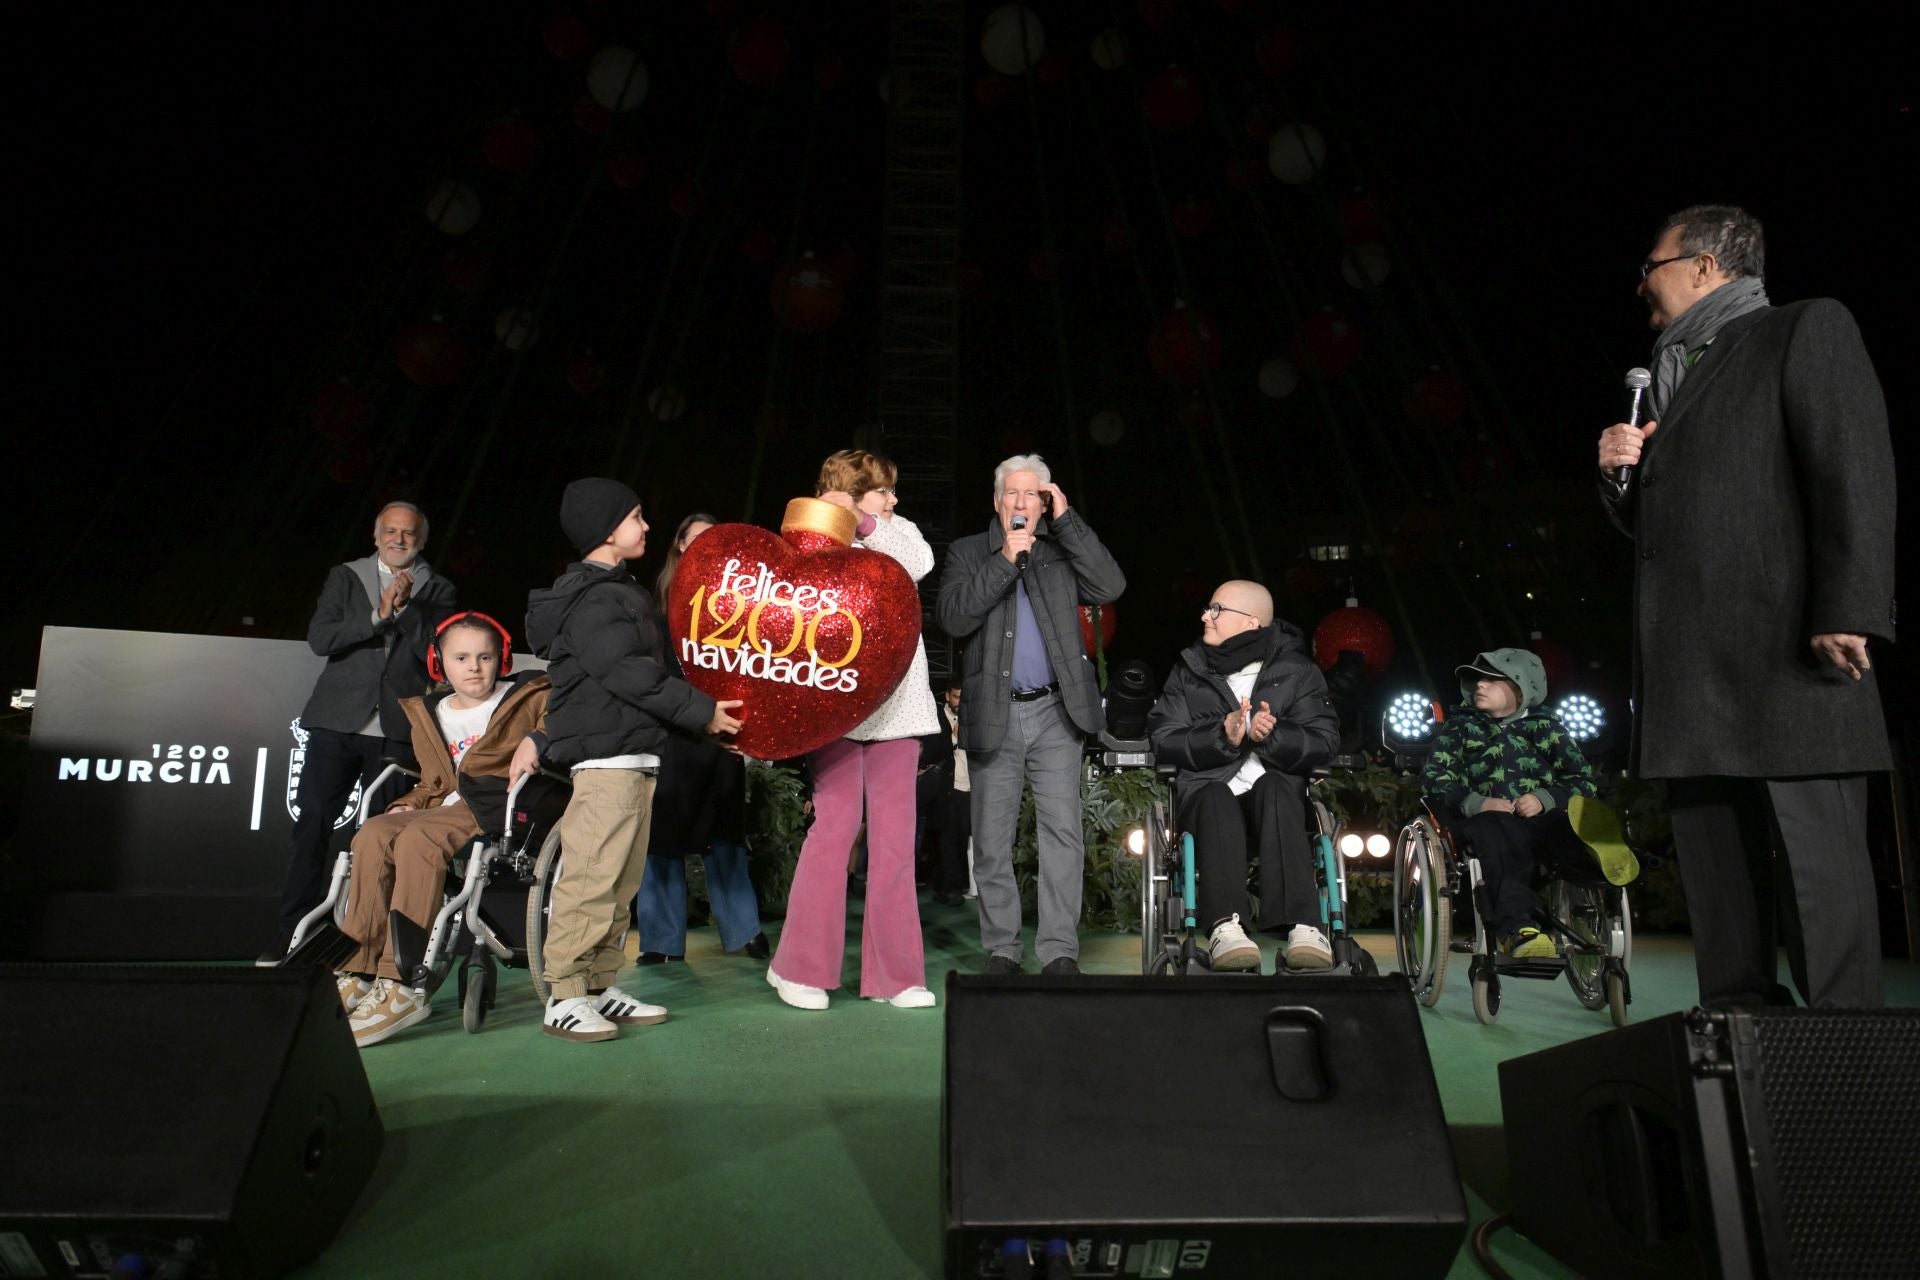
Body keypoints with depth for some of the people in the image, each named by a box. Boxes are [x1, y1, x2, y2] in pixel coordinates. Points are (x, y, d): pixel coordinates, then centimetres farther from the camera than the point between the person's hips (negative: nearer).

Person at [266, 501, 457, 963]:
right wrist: (377, 616, -13)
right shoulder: (345, 577, 12)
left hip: (398, 731, -1)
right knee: (312, 824, -1)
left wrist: (406, 607, -12)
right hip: (337, 721, 1)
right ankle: (293, 931, 7)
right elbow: (320, 639, -1)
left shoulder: (437, 591, 11)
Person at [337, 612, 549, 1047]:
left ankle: (400, 987, -35)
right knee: (372, 835, -24)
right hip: (446, 807, 6)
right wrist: (408, 804, 10)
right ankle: (356, 975, -26)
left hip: (498, 806, -6)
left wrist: (536, 740, -20)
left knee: (418, 839, -33)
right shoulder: (428, 714, 24)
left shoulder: (526, 698, 10)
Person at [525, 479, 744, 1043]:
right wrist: (700, 711, -15)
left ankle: (600, 987, 18)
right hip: (605, 756, -10)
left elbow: (651, 666, 22)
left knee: (622, 881, 11)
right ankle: (564, 999, -2)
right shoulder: (590, 600, -10)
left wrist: (700, 709, 13)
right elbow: (630, 674, -19)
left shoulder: (620, 591, 23)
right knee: (591, 877, -9)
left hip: (636, 754, 10)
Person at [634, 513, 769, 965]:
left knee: (724, 830, 6)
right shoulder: (659, 597, 7)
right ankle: (662, 939, 8)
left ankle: (744, 931, 12)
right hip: (668, 726, -1)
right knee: (663, 831, 0)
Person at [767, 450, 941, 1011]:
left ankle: (895, 971, 11)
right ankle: (799, 966, 9)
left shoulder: (895, 531, 13)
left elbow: (920, 561, -10)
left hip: (896, 706, 3)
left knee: (895, 837, 3)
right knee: (834, 827, -6)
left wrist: (862, 523, -15)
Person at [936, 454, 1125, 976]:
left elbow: (1111, 587, -5)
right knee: (992, 843, 5)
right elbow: (953, 618, -7)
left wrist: (1067, 520, -5)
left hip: (1055, 712, 1)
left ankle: (1059, 950, 4)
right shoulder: (968, 553, 8)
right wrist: (1004, 561, -13)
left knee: (1063, 833, -3)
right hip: (993, 715, 0)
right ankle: (1000, 950, 16)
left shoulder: (1063, 549, 12)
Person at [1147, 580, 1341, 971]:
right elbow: (1163, 740, 1)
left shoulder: (1296, 670, 10)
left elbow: (1324, 741, -1)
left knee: (1274, 788, -34)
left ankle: (1303, 927, -46)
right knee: (1217, 799, -34)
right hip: (1207, 788, 0)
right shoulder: (1188, 671, 12)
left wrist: (1274, 736, -21)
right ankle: (1225, 926, -51)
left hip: (1274, 788, 0)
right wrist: (1220, 738, -17)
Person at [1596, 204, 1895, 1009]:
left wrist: (1847, 612, -18)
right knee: (1714, 874, 7)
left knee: (1817, 865, -6)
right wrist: (1621, 473, 6)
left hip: (1785, 652, -7)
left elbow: (1856, 470, -8)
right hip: (1692, 669, 7)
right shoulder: (1671, 378, 26)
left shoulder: (1805, 329, 5)